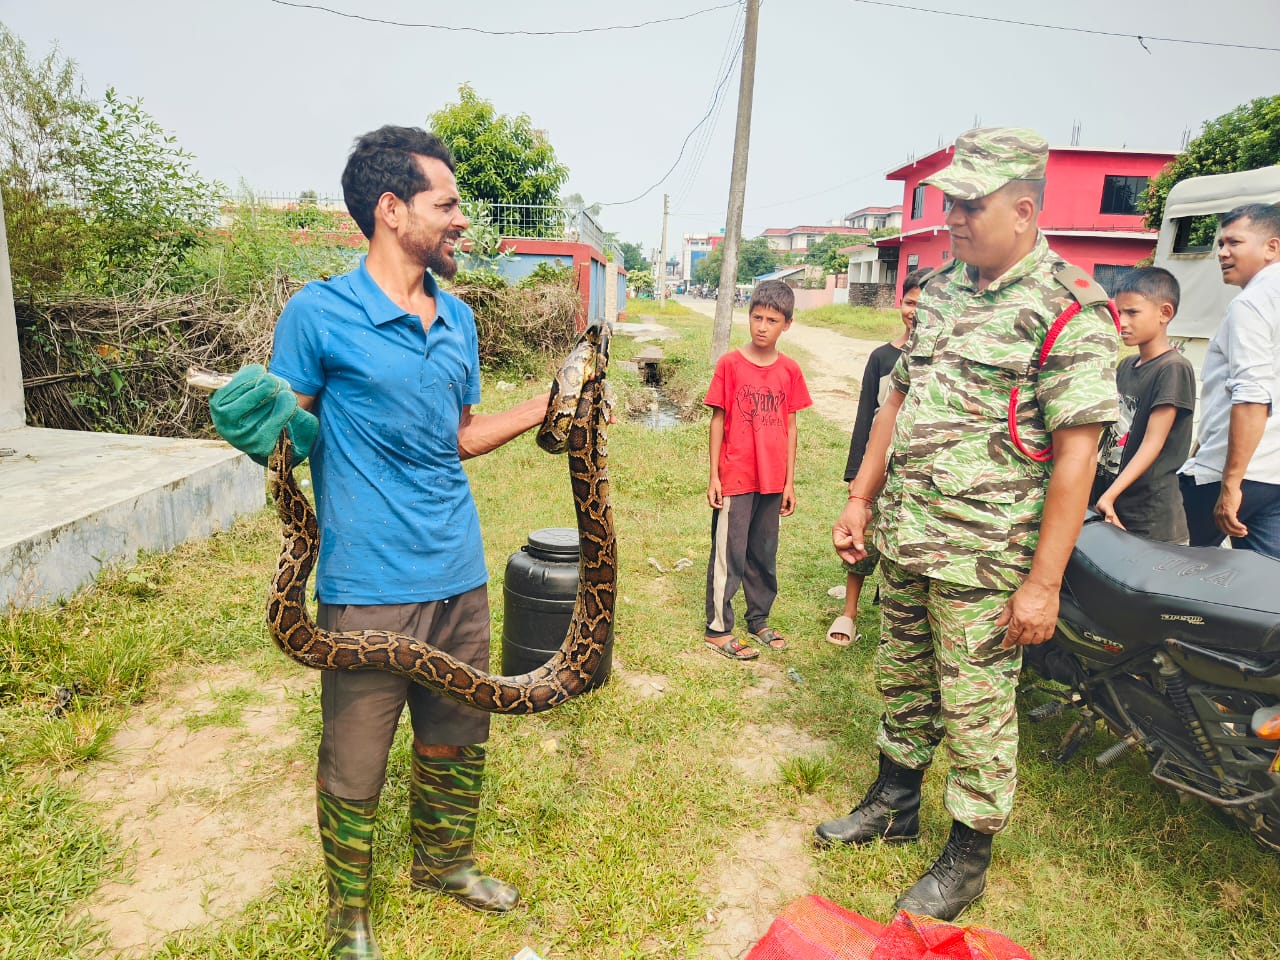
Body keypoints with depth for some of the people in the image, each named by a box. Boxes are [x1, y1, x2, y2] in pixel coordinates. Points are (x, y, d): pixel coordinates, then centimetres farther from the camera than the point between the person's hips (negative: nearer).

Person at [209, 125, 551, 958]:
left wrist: (551, 402, 12)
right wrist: (274, 430, -26)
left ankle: (444, 864, 45)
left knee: (457, 741, 19)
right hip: (369, 585, -5)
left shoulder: (459, 319, 10)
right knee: (355, 765, 9)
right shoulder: (319, 313, -9)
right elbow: (288, 427, -4)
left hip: (460, 575, 6)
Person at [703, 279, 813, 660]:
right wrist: (713, 476, -5)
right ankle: (717, 629, 14)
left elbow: (790, 427, 7)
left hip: (772, 479, 4)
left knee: (764, 554, 15)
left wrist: (790, 481, 7)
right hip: (734, 478, -3)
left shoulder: (790, 370, 3)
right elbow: (717, 420, -3)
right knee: (728, 555, 3)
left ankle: (759, 619, 32)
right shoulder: (730, 364, -6)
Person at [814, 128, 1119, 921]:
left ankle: (969, 857, 27)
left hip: (983, 558, -7)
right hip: (904, 540, 7)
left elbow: (1077, 453, -16)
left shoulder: (1070, 311, -13)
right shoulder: (942, 291, 10)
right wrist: (861, 498, 12)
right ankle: (894, 805, 41)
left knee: (977, 708, 7)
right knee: (902, 680, 20)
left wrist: (1043, 584, -18)